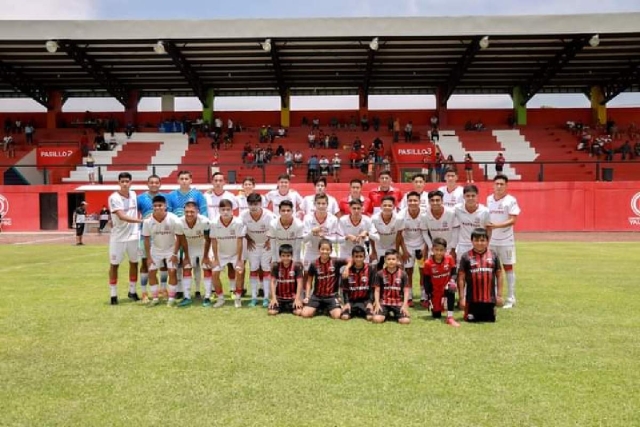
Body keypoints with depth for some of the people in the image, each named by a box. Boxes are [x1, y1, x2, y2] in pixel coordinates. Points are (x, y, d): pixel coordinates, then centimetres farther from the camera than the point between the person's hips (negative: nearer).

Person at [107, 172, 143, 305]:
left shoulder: (134, 194, 4)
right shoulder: (114, 198, -14)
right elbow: (122, 216, -25)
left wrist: (138, 226, 6)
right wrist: (141, 221, -32)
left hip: (133, 235, 5)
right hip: (118, 237, -5)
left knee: (134, 263, 11)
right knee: (114, 265, 3)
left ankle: (132, 291, 25)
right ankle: (113, 295, 13)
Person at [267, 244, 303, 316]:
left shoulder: (297, 266, -10)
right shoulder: (275, 266, -6)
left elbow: (299, 283, -10)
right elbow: (273, 282, -5)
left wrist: (297, 299, -15)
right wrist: (274, 298, -11)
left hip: (292, 297, -1)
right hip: (279, 297, 1)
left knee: (298, 312, -22)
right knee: (271, 312, -19)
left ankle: (289, 308, 14)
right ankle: (281, 308, 16)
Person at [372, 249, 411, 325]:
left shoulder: (403, 274, -2)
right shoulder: (380, 274, -2)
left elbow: (406, 291, 0)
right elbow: (377, 290, 2)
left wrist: (405, 305, -9)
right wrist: (377, 304, -8)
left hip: (399, 303, 0)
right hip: (384, 302, 0)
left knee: (406, 320, -21)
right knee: (377, 319, -23)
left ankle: (396, 314, 14)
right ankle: (386, 314, 13)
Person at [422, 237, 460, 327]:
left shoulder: (449, 258, -13)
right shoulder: (428, 263, -16)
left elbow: (453, 272, -5)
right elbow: (426, 281, -8)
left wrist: (452, 281, -27)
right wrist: (428, 296, -10)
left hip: (446, 287, 0)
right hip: (435, 291, 0)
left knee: (451, 289, -38)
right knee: (436, 315, 5)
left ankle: (450, 318, -31)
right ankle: (437, 309, 45)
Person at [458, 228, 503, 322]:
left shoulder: (493, 255, 3)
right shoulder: (466, 256, -3)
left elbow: (499, 275, 7)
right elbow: (461, 278, -2)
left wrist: (499, 295, 4)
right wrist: (462, 297, -5)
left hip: (490, 298, 2)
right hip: (472, 298, -1)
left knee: (490, 319, 8)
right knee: (471, 319, 4)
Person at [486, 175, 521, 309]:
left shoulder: (511, 200, -9)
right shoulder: (489, 199, 7)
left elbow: (513, 220, -17)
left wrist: (497, 225, -28)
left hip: (506, 240, -5)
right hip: (491, 240, 5)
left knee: (508, 267, 2)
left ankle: (510, 299, 9)